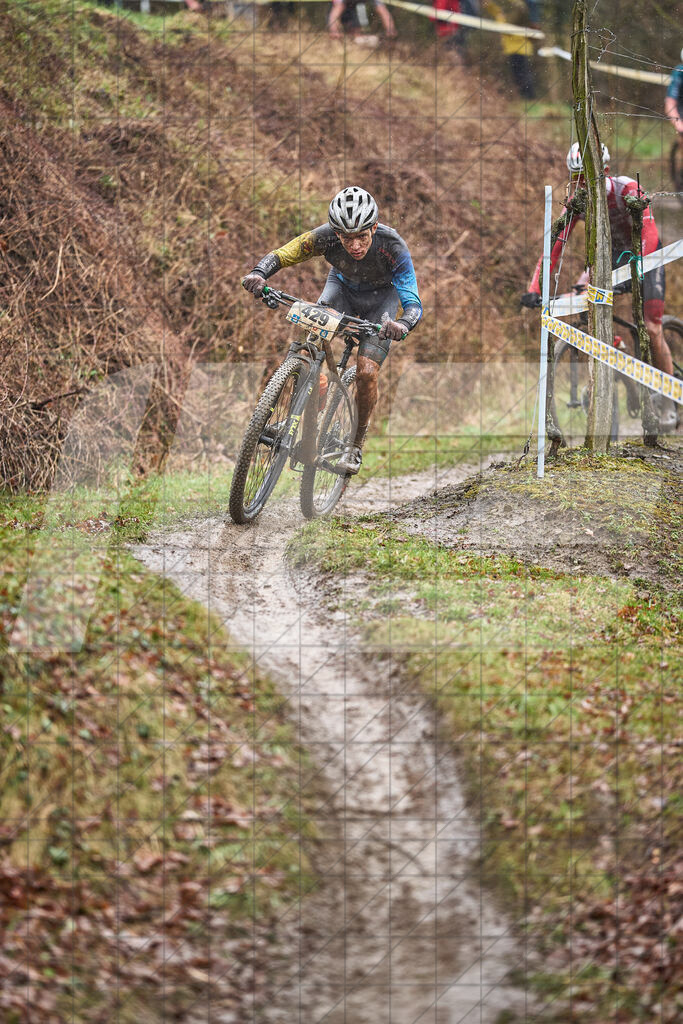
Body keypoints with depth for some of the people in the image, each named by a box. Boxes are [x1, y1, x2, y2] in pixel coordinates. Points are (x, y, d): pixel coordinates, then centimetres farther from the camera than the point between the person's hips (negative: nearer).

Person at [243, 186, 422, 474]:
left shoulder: (393, 247, -38)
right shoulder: (326, 237, -33)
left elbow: (413, 303, -41)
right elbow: (279, 255, -27)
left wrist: (402, 325, -65)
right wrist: (258, 274, -50)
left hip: (382, 296, -2)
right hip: (343, 287, 2)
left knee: (366, 373, -17)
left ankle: (356, 445, 6)